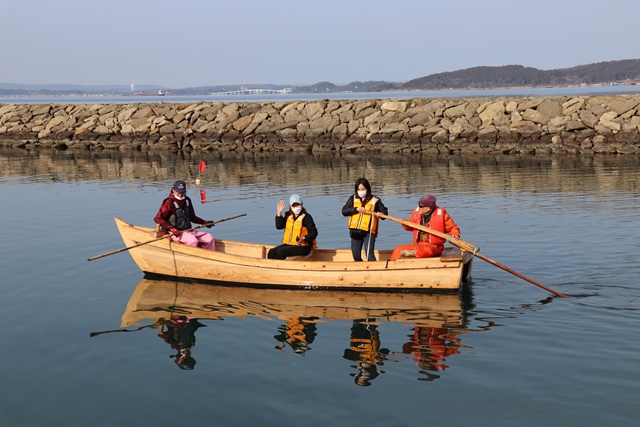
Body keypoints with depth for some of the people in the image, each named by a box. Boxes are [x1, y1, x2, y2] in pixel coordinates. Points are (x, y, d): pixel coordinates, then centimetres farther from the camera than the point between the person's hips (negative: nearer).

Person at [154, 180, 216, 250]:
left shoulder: (187, 201, 13)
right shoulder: (169, 203, -9)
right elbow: (158, 218, -14)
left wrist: (204, 222, 13)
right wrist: (171, 228, -24)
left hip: (188, 231, 7)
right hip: (176, 233, -7)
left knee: (209, 238, -9)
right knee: (193, 241, -34)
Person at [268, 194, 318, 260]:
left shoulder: (306, 217, -8)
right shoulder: (288, 216, 12)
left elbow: (314, 232, -11)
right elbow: (279, 226, 8)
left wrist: (304, 239, -28)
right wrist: (279, 213, -3)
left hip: (302, 247, -7)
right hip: (288, 244, 7)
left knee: (280, 252, -28)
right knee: (271, 252, -14)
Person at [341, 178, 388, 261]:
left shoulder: (375, 201, -1)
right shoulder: (353, 199, 7)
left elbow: (385, 212, 2)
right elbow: (344, 211, -2)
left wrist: (380, 214, -22)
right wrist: (356, 209, -18)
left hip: (368, 232, -4)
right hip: (355, 232, 4)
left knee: (369, 255, -14)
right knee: (356, 256, 11)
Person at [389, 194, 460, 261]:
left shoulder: (441, 214, -10)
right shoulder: (417, 212, 4)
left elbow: (452, 227, -1)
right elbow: (411, 226, 19)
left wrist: (455, 235, -22)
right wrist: (405, 224, -3)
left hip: (434, 246, -6)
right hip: (417, 245, 6)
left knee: (427, 250, -42)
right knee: (398, 249, -8)